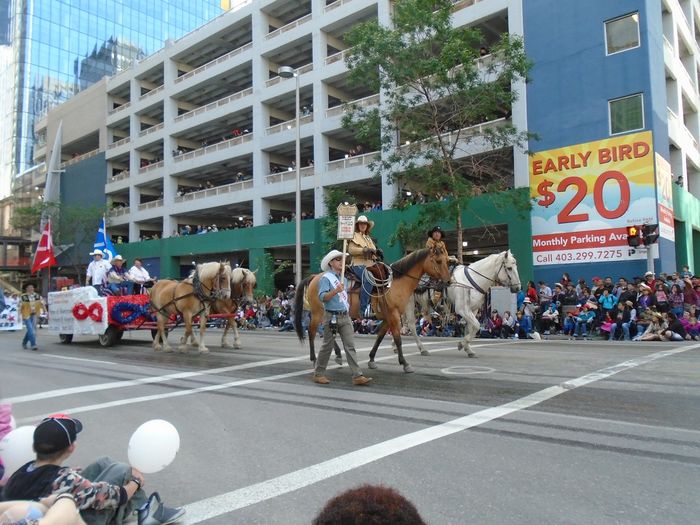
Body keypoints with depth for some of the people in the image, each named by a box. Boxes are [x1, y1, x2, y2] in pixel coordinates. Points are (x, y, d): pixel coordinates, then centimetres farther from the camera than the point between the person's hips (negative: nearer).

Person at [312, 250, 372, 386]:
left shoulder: (344, 279, 15)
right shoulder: (326, 278, -7)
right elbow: (322, 297, -19)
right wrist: (335, 291, -32)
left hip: (345, 316, 6)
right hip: (331, 317, -6)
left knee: (350, 346, 0)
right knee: (327, 346, 3)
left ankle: (358, 376, -3)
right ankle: (318, 374, 18)